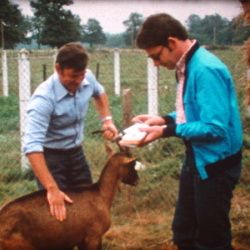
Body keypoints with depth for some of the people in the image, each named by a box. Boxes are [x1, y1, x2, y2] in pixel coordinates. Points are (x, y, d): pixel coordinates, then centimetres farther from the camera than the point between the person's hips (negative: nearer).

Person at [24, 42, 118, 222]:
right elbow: (32, 147, -39)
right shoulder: (44, 98, -31)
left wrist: (107, 119, 0)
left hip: (76, 152, 6)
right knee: (58, 212, -4)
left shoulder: (87, 78, -13)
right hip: (50, 156, -6)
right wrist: (52, 189, -44)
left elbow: (99, 93, 15)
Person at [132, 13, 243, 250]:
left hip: (215, 162, -10)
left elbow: (215, 128, -28)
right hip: (196, 158, 10)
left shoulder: (206, 70, -25)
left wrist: (167, 131, -22)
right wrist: (163, 119, 2)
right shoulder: (186, 66, 4)